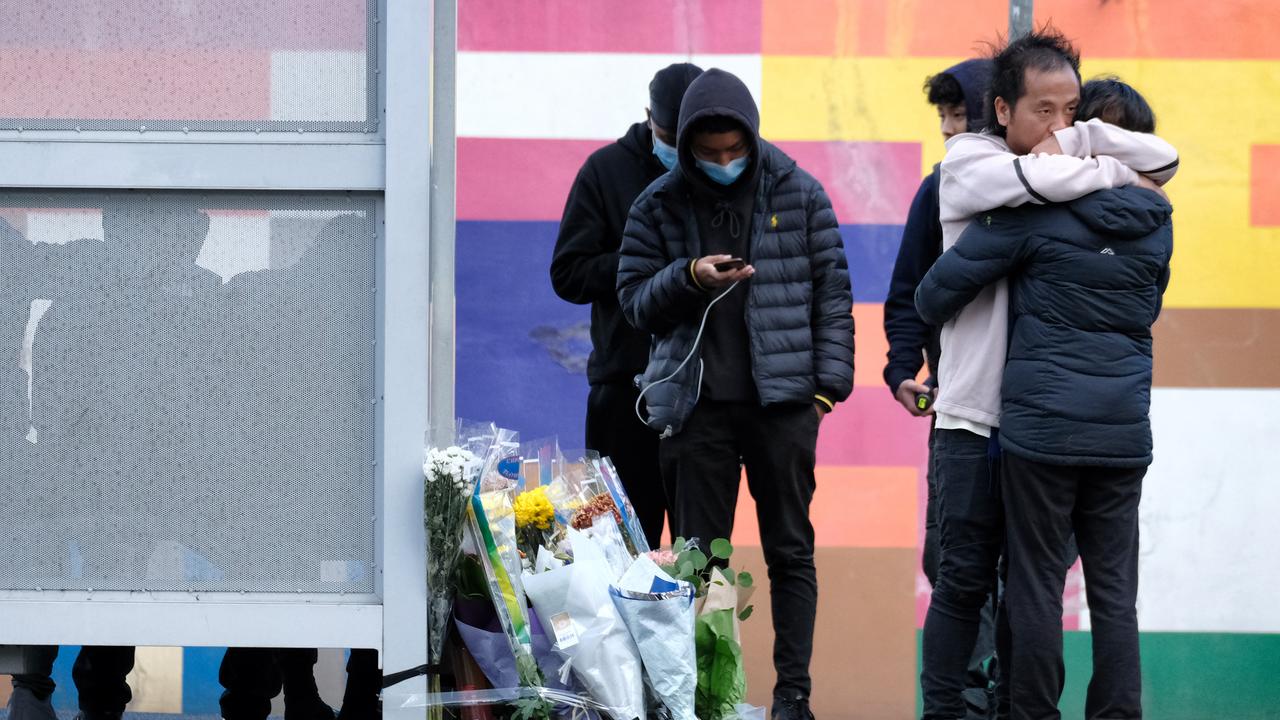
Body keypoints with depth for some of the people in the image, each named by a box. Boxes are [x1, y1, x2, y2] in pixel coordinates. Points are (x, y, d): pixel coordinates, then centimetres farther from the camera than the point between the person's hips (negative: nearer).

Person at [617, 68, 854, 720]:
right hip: (695, 401, 0)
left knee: (790, 550, 4)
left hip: (783, 398, 0)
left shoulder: (798, 193, 3)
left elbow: (832, 291, 6)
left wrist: (829, 383, -1)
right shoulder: (660, 205, 3)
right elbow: (634, 300, 6)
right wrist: (689, 278, -13)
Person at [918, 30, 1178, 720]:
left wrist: (1078, 139, -5)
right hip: (975, 412, -5)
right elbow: (1046, 180, -23)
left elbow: (1163, 160, 5)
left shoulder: (1067, 164, 10)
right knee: (965, 577, -1)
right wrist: (1116, 173, -6)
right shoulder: (969, 161, -5)